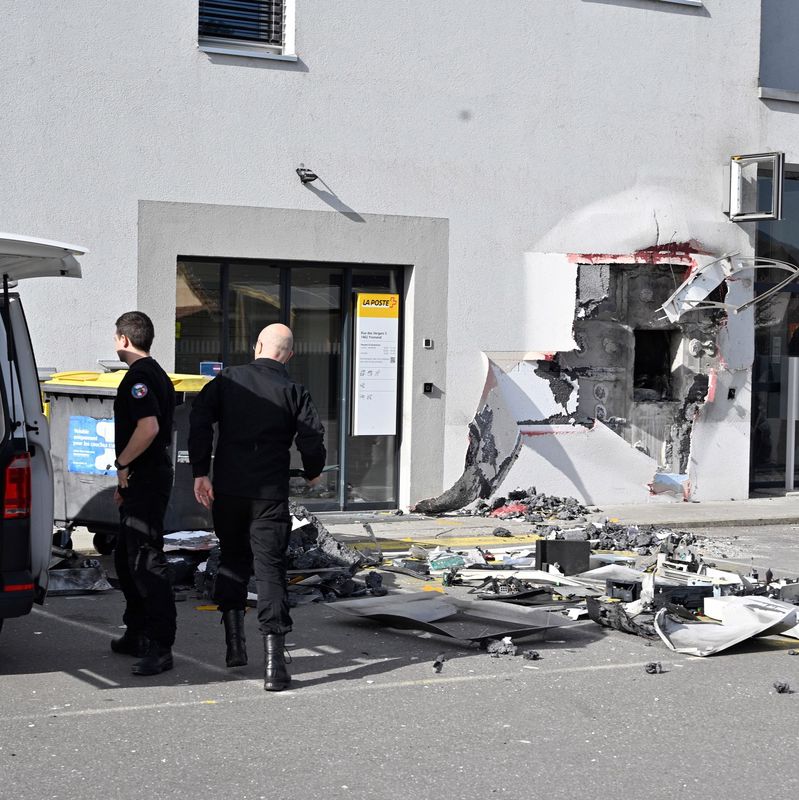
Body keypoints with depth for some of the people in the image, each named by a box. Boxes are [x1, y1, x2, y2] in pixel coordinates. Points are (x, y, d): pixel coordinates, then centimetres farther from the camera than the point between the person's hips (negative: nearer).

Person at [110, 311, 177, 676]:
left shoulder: (138, 376, -15)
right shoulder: (157, 374, 18)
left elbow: (148, 427, -29)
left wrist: (122, 463, -15)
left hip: (145, 481, -11)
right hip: (149, 478, 11)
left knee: (146, 562, -11)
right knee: (126, 559, 19)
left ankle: (159, 647, -12)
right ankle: (137, 634, 28)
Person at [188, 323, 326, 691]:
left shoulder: (227, 380, 4)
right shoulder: (293, 391, 0)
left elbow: (199, 422, -5)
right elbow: (312, 437, -6)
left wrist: (200, 472, -3)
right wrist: (313, 473, 13)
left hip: (228, 488, 2)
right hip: (270, 493, -2)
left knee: (232, 560, 20)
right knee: (270, 567, -2)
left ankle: (234, 642, 16)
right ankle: (273, 662, -11)